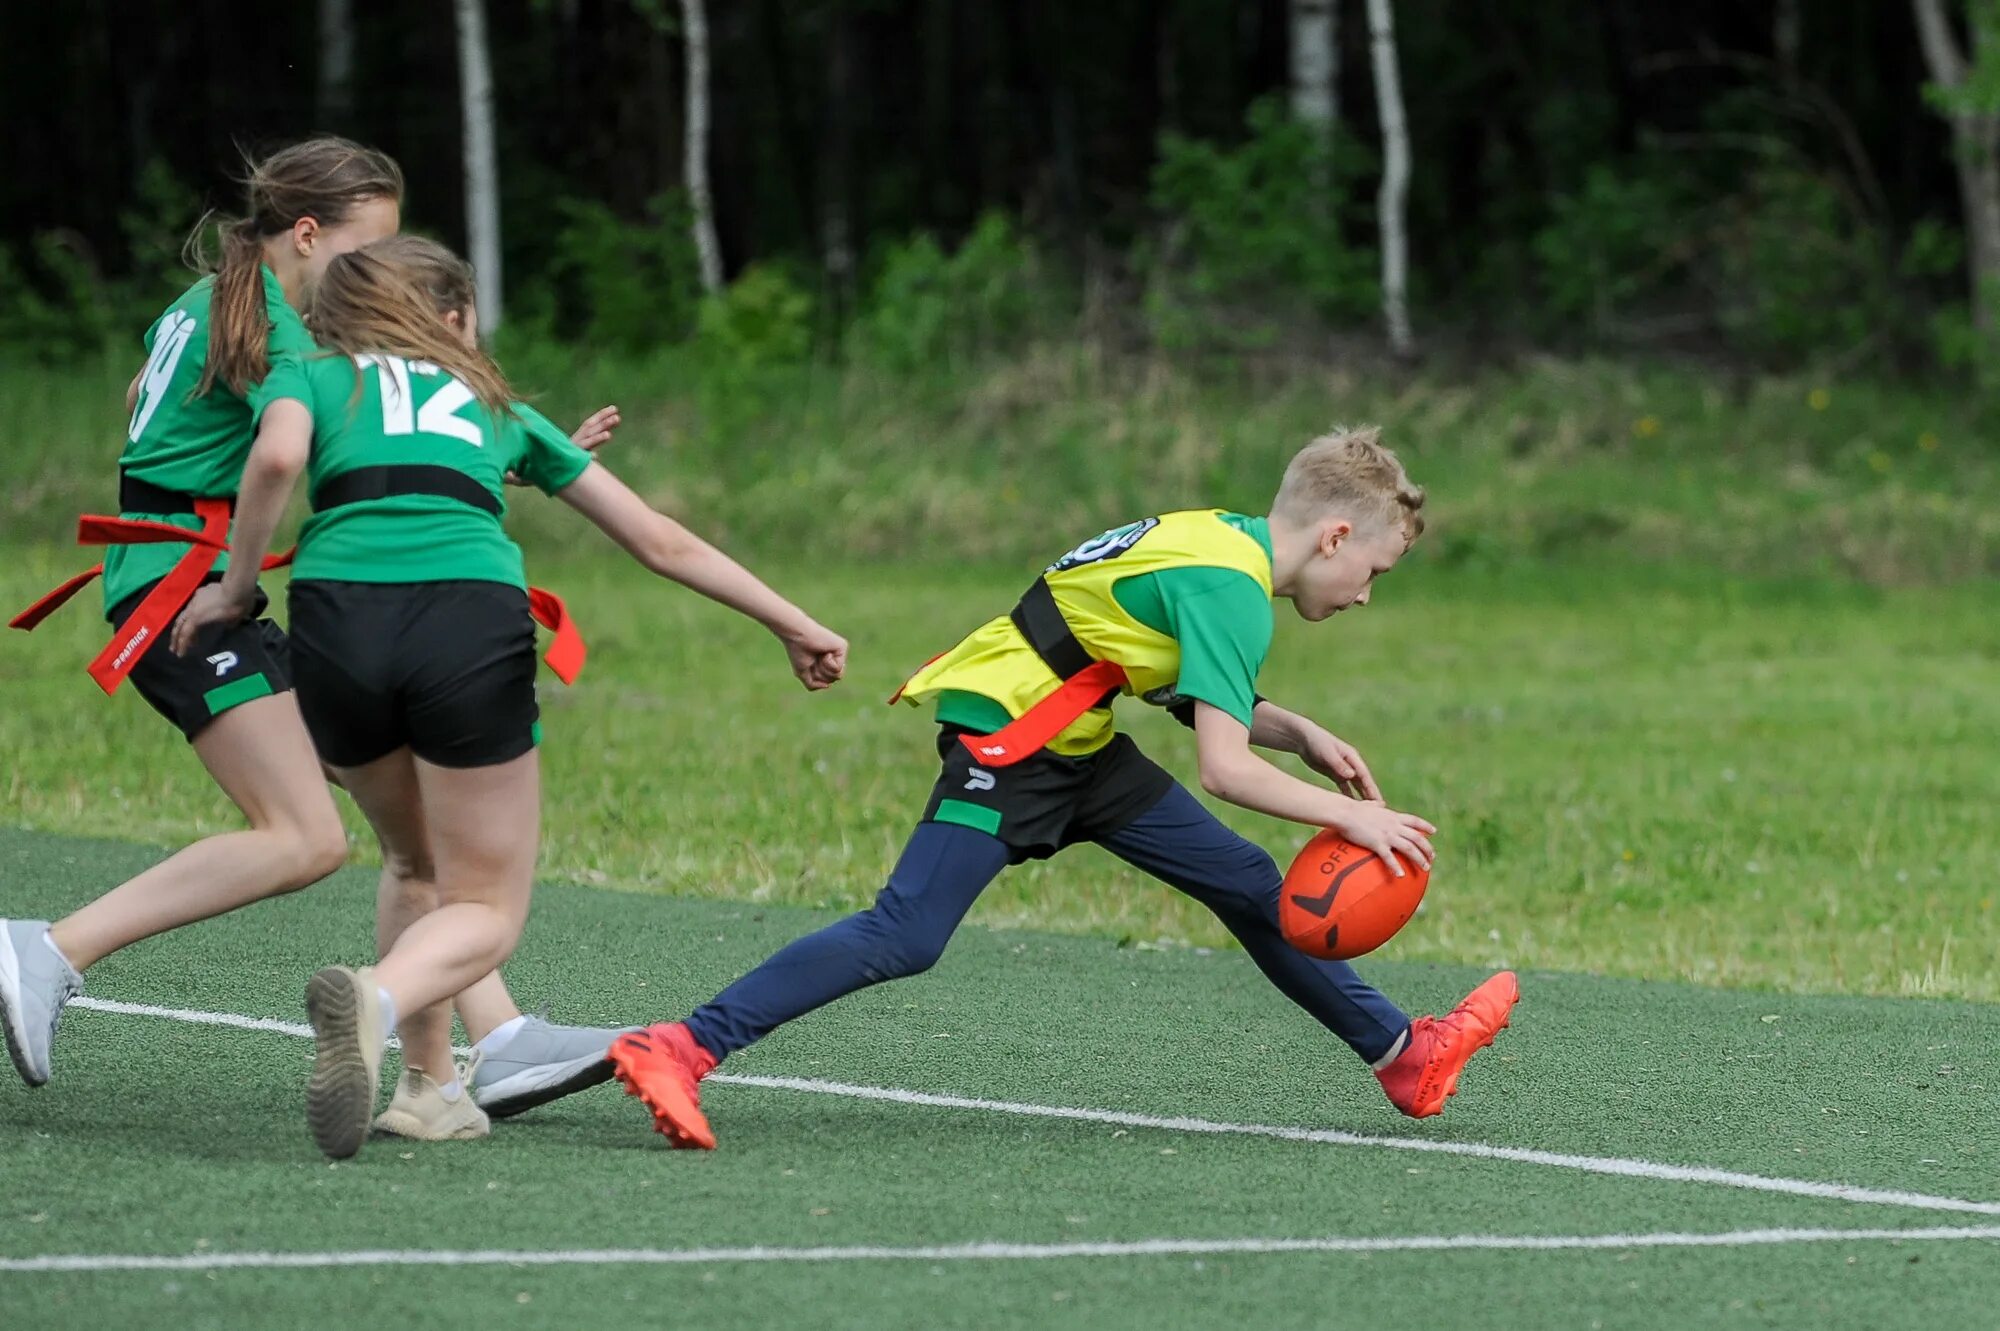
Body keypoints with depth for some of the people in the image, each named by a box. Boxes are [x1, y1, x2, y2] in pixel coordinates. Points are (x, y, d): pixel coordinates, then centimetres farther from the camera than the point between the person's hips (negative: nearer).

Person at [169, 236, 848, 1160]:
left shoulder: (312, 377, 24)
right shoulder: (495, 406, 30)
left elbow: (276, 458, -3)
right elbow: (661, 541, 32)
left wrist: (236, 586, 10)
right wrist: (793, 626, 38)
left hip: (337, 610, 1)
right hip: (473, 620, -1)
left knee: (418, 858, 26)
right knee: (486, 909, 6)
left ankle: (430, 1084, 15)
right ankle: (377, 997, -26)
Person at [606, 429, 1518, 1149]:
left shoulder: (1226, 539, 9)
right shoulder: (1230, 589, -20)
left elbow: (1202, 698, 23)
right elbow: (1224, 771, -26)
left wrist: (1305, 740, 10)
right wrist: (1350, 817, -19)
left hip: (1075, 744, 10)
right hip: (1006, 732, -10)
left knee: (1246, 884, 12)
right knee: (906, 938, -20)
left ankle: (1404, 1057, 23)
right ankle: (680, 1050, -22)